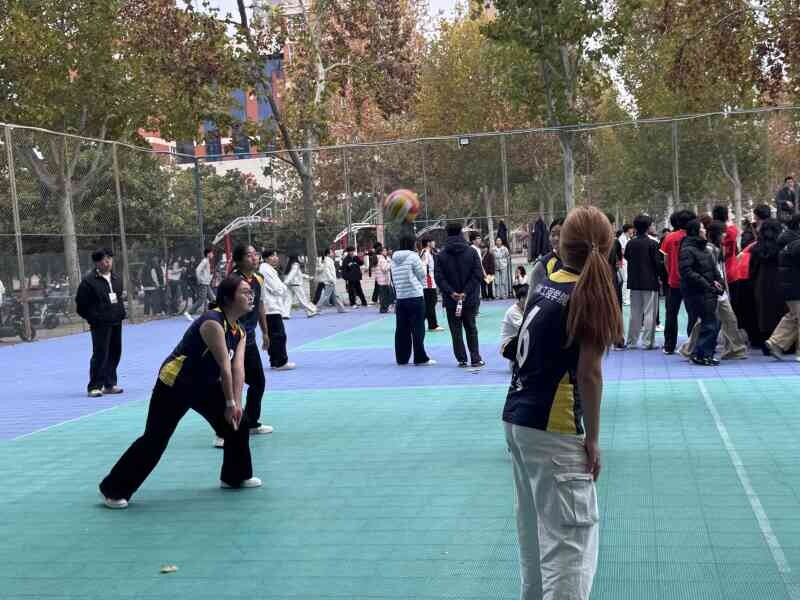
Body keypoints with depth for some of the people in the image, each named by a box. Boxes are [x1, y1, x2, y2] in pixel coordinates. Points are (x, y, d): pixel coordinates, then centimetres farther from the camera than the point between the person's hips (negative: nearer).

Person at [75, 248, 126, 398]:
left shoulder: (117, 279, 11)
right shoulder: (89, 281, -9)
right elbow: (81, 304, -6)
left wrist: (121, 313, 13)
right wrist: (93, 318, -8)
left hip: (116, 323, 7)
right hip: (100, 325, -7)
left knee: (115, 353, 10)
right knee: (100, 354, -10)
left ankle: (110, 384, 21)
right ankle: (94, 386, -4)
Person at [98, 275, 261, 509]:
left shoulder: (239, 332, 3)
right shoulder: (212, 322, -24)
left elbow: (238, 367, -7)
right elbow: (224, 366, -24)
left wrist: (237, 404, -16)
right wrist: (230, 404, -21)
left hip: (205, 384, 9)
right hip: (175, 384, -9)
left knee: (238, 422, 7)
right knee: (155, 440, -9)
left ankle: (236, 476, 27)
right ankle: (113, 490, 3)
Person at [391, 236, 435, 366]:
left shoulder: (394, 259, 9)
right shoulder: (412, 256, -7)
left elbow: (394, 279, 12)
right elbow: (422, 275, -3)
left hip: (400, 298, 6)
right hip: (415, 296, -6)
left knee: (401, 329, 9)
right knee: (418, 328, -2)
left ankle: (402, 358, 14)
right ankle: (420, 359, -1)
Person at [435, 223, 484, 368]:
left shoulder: (441, 255, -4)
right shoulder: (471, 252, -3)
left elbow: (439, 277, -9)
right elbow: (478, 274, -8)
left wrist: (451, 293, -10)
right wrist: (466, 292, -9)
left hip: (451, 301, -1)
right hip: (470, 299, 1)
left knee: (456, 330, 7)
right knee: (471, 328, 12)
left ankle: (462, 359, 7)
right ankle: (475, 359, 11)